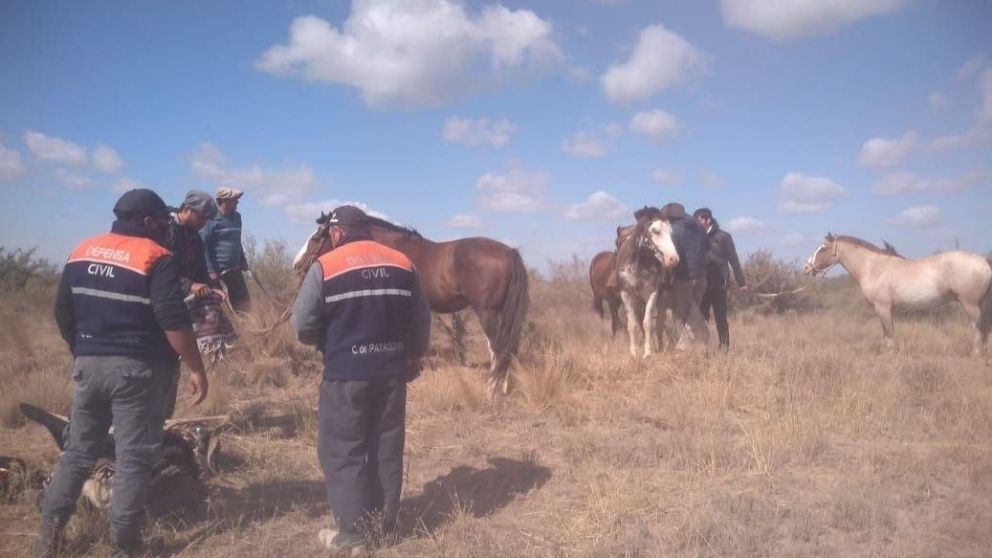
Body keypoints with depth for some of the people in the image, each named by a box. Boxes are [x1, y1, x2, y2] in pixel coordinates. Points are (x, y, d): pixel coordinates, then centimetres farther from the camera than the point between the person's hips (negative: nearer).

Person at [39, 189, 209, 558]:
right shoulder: (156, 258, -11)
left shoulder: (82, 252, 10)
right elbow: (173, 321, -19)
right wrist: (196, 368, -13)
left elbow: (62, 313, 14)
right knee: (134, 459, 2)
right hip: (136, 368, -6)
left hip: (88, 365, 6)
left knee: (78, 451, 18)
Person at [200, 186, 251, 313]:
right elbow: (203, 245, -15)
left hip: (234, 268, 7)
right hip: (216, 269, -7)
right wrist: (210, 270, -20)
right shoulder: (211, 219, -12)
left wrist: (243, 261, 19)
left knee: (244, 304, 5)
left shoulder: (236, 217, 11)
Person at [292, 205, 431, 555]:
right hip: (392, 370, 5)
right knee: (386, 448, 14)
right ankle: (384, 523, 24)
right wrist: (414, 357, 26)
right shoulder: (403, 264, 6)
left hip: (345, 373, -5)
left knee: (342, 452, 6)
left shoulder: (325, 267, -7)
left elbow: (302, 326, -6)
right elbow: (421, 320, 11)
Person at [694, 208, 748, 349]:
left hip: (718, 284, -3)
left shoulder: (723, 236, -2)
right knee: (701, 318, 4)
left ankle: (724, 347, 10)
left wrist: (741, 282, -6)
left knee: (721, 318, 3)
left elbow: (734, 260, -3)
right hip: (701, 285, 3)